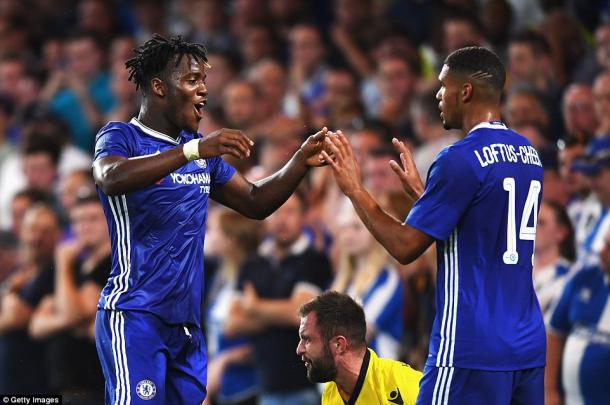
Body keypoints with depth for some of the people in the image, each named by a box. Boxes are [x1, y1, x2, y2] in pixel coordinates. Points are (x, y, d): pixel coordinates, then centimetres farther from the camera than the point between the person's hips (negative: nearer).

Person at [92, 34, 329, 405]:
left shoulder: (203, 149, 17)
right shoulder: (121, 137, -4)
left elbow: (254, 203, 23)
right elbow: (112, 178, -27)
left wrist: (301, 162, 6)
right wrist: (193, 151, -34)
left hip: (186, 319, 8)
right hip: (135, 315, -8)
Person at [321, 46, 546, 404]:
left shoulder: (460, 159, -13)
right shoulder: (529, 154, 12)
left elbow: (406, 247, -12)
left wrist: (355, 190, -1)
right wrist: (420, 192, 28)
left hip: (473, 350, -8)